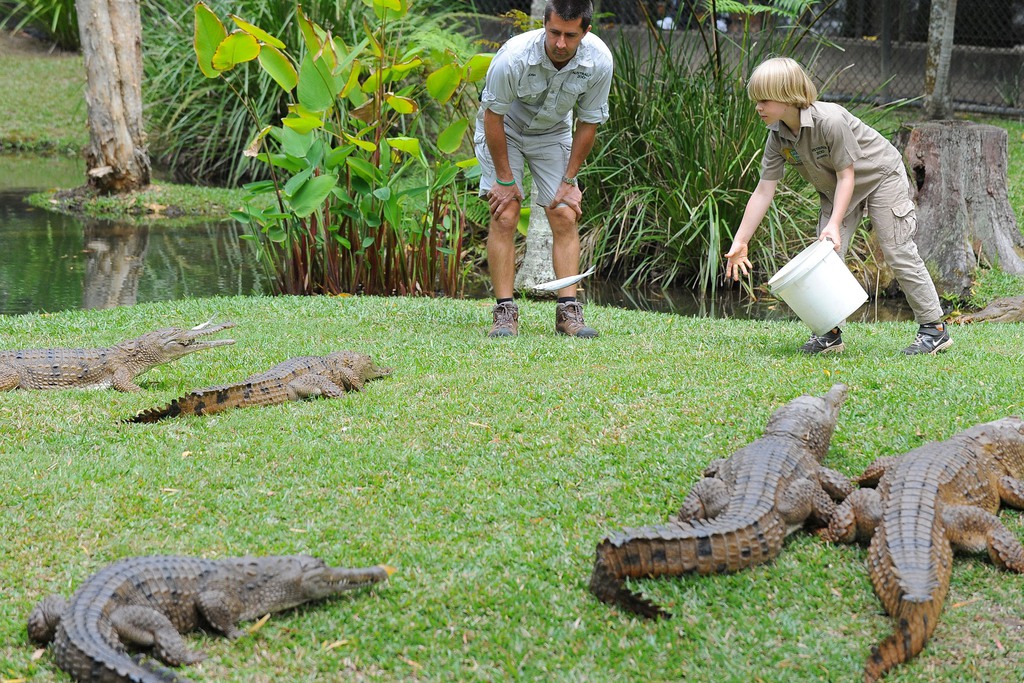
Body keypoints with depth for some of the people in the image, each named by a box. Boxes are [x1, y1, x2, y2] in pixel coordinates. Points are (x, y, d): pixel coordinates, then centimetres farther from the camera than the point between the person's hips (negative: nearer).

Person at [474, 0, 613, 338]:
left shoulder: (599, 61, -25)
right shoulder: (514, 57, -35)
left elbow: (587, 123, -10)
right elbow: (493, 116, -21)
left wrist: (569, 180, -7)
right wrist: (505, 179, -17)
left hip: (553, 132, 3)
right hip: (504, 130, -3)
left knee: (565, 216, -7)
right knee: (505, 217, -14)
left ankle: (568, 311, -6)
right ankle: (505, 311, -11)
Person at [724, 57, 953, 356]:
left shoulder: (829, 120, -35)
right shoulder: (778, 137, -15)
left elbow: (846, 174, -27)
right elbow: (764, 191, -12)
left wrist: (835, 224, -34)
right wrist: (739, 241, -14)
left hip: (880, 175, -7)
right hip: (835, 189, 7)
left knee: (898, 252, -7)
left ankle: (934, 328, 1)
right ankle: (829, 333, 5)